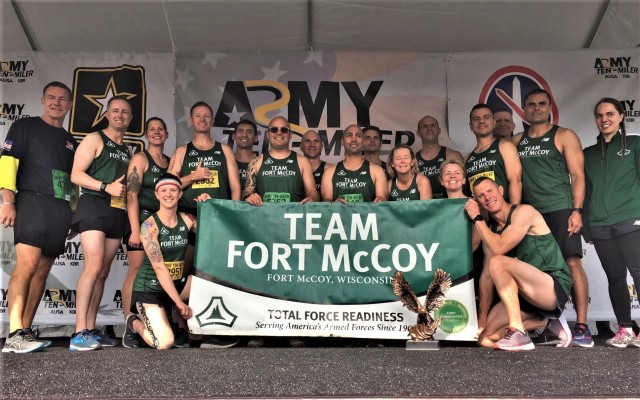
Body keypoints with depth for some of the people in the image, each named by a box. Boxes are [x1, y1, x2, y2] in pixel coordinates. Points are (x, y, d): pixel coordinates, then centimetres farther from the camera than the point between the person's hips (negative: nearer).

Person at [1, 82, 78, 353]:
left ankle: (25, 332, 5)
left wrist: (71, 212, 16)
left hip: (60, 209, 6)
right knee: (27, 264, -19)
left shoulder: (71, 142, 23)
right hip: (31, 201, -6)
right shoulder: (25, 126, 7)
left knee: (42, 270, 2)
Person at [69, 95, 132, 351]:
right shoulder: (95, 139, 2)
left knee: (103, 272, 6)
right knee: (93, 267, -18)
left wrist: (126, 191, 6)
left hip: (118, 212, 7)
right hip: (94, 206, -7)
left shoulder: (126, 150, 22)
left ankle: (91, 330, 10)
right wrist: (107, 187, -18)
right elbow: (76, 174, -8)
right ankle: (79, 333, -17)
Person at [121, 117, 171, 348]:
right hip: (142, 220, -5)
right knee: (137, 272, -8)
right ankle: (130, 328, -5)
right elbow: (131, 195, -8)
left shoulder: (171, 161, 16)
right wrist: (135, 230, -16)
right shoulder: (140, 158, 1)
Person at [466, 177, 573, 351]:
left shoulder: (524, 212, -10)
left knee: (497, 262, -30)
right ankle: (546, 322, 7)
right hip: (525, 297, 8)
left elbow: (499, 248, -24)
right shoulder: (490, 231, 11)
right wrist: (482, 317, -1)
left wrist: (477, 218, -12)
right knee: (483, 337, -2)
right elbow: (487, 275, 6)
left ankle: (519, 334, -29)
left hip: (555, 288, -8)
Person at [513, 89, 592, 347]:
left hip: (560, 210, -4)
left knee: (572, 262, -10)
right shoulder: (517, 141, 15)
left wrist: (577, 210, -11)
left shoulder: (564, 136, 5)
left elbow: (577, 176, -1)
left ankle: (582, 326, -7)